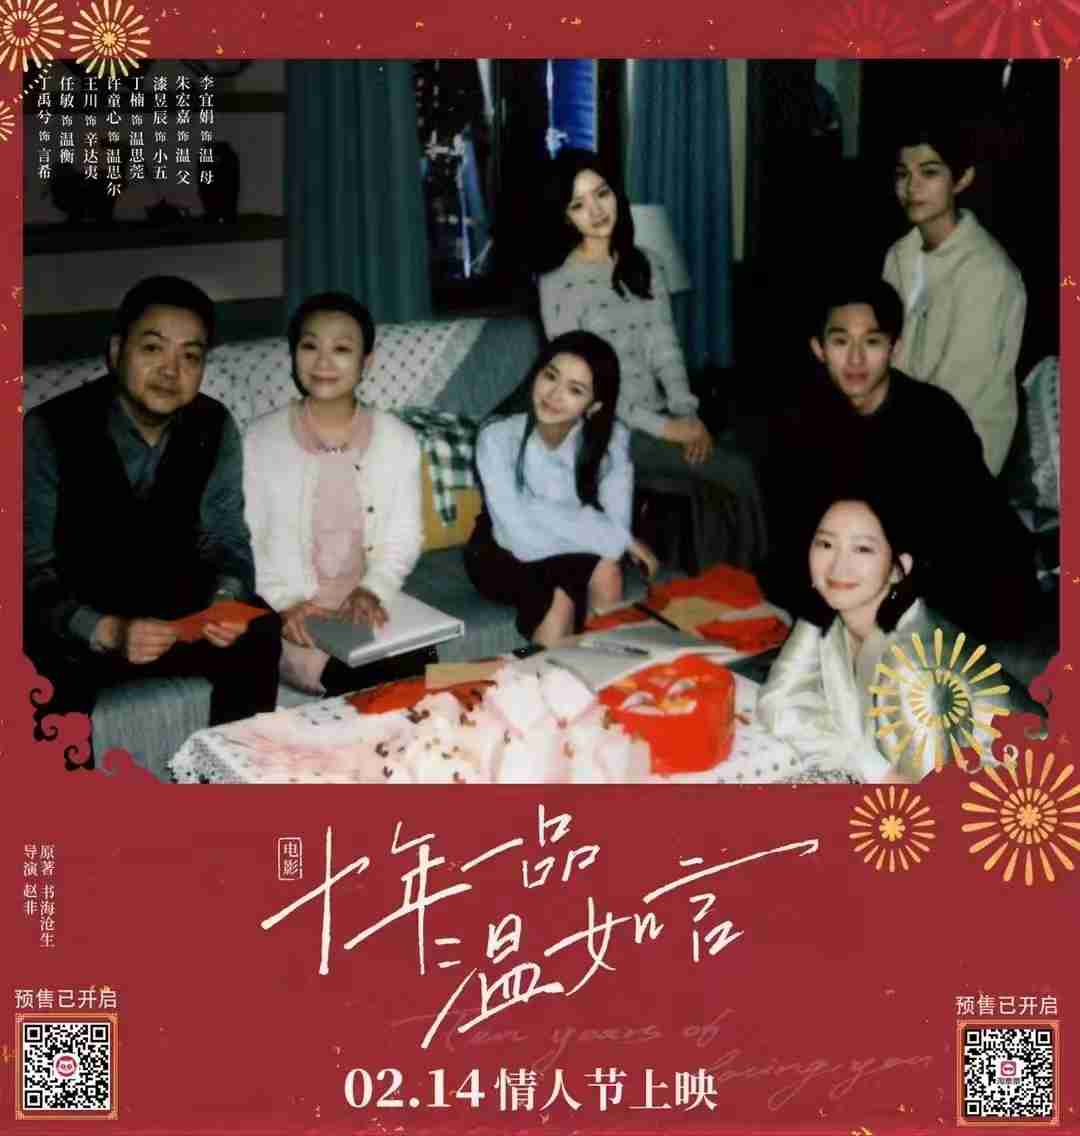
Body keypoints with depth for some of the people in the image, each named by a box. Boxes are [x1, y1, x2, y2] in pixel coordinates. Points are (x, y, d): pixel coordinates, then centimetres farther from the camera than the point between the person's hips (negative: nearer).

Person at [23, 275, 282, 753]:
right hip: (74, 623, -3)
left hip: (172, 611, 4)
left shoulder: (214, 428, -6)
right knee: (49, 676, -33)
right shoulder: (49, 431, -18)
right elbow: (31, 573, -22)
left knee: (256, 635, -21)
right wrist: (108, 632, -39)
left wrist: (224, 603, -26)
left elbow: (225, 540, -3)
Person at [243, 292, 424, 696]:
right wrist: (285, 603, -14)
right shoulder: (259, 440, -1)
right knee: (356, 679, -31)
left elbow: (405, 535, 6)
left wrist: (373, 590, -11)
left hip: (367, 605, 3)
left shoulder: (397, 439, 5)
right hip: (290, 614, -3)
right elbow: (242, 539, 0)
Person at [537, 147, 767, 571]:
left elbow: (665, 349, 7)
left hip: (659, 416, 5)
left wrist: (687, 413, -10)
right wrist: (662, 426, -16)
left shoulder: (646, 265, 10)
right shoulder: (557, 284, -9)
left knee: (722, 490, -20)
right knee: (736, 474, -17)